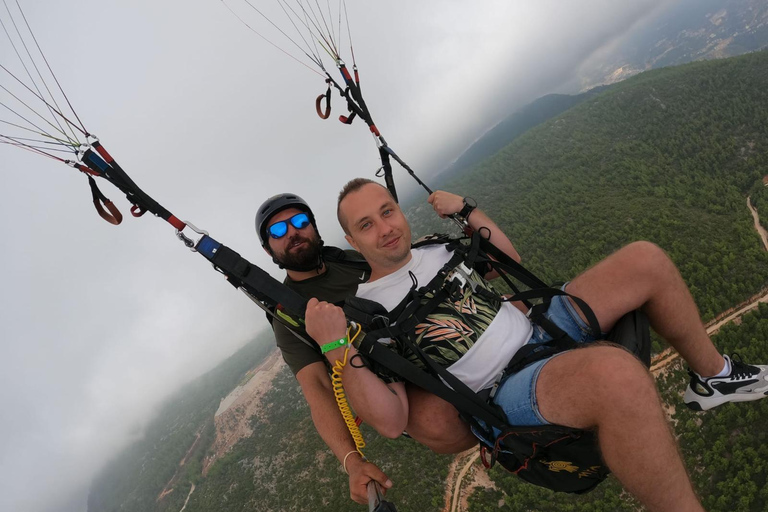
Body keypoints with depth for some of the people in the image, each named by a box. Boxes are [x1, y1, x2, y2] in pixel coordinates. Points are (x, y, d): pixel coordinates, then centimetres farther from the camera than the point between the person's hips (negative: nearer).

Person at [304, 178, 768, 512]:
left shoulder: (435, 249, 11)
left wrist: (466, 211, 12)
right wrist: (336, 345, -28)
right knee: (614, 371, -40)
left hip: (541, 328, 8)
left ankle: (713, 376, 21)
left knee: (645, 259, 1)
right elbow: (393, 422, -17)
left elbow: (512, 264, 24)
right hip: (505, 395, -8)